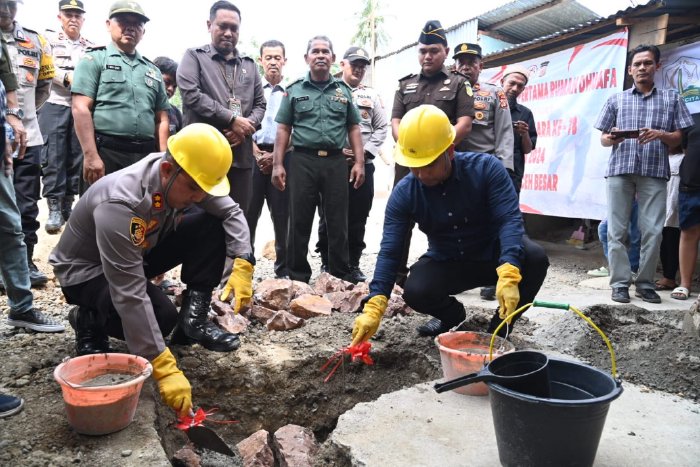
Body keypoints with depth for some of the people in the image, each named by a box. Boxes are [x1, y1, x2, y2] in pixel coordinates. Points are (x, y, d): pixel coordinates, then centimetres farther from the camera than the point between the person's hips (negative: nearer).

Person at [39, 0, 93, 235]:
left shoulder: (91, 47, 17)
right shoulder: (48, 38, 9)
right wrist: (68, 77, -19)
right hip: (54, 106, -2)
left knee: (77, 158, 3)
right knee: (53, 157, -7)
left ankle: (68, 205, 12)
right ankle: (54, 208, -2)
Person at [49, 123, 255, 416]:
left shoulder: (186, 179, -19)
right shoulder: (119, 204, -39)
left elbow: (231, 212, -6)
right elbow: (131, 296, -41)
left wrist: (243, 264, -23)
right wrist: (165, 369, -42)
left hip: (139, 253, 7)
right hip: (86, 270, -6)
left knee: (210, 223, -13)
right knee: (161, 315, -33)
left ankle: (192, 320, -9)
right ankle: (89, 321, -2)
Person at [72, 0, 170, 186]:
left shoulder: (152, 70, 19)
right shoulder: (94, 59, 4)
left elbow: (161, 119, 17)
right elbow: (80, 108, -6)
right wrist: (91, 155, -16)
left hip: (146, 156, 5)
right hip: (105, 153, -5)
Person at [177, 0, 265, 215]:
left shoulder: (249, 64, 19)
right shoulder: (194, 56, 5)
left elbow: (260, 103, 17)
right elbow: (191, 94, -10)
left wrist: (247, 126, -5)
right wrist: (232, 119, -13)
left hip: (242, 155, 4)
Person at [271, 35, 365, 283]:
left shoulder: (344, 90, 13)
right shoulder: (294, 90, 8)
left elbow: (353, 128, 12)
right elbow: (283, 129, 6)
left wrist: (359, 162, 2)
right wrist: (278, 164, -2)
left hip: (336, 162, 1)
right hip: (302, 161, -1)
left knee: (338, 223, 5)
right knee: (299, 223, 3)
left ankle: (340, 278, 15)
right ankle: (298, 277, 14)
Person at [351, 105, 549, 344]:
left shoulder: (486, 168, -22)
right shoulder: (404, 193, -17)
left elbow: (510, 219, -30)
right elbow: (389, 251, -21)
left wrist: (508, 275, -47)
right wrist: (374, 308, -33)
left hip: (493, 255, -1)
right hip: (445, 264, 1)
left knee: (534, 257, -30)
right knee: (415, 292, -27)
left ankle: (500, 327, -4)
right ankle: (452, 314, 12)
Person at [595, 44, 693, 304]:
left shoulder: (671, 98, 15)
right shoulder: (616, 100, 15)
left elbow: (678, 139, 11)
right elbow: (603, 139, 12)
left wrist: (660, 134, -10)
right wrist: (611, 138, -11)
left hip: (654, 172, 0)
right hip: (620, 170, 0)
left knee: (652, 231, -4)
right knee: (616, 230, -4)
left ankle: (646, 283, 7)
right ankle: (620, 283, 1)